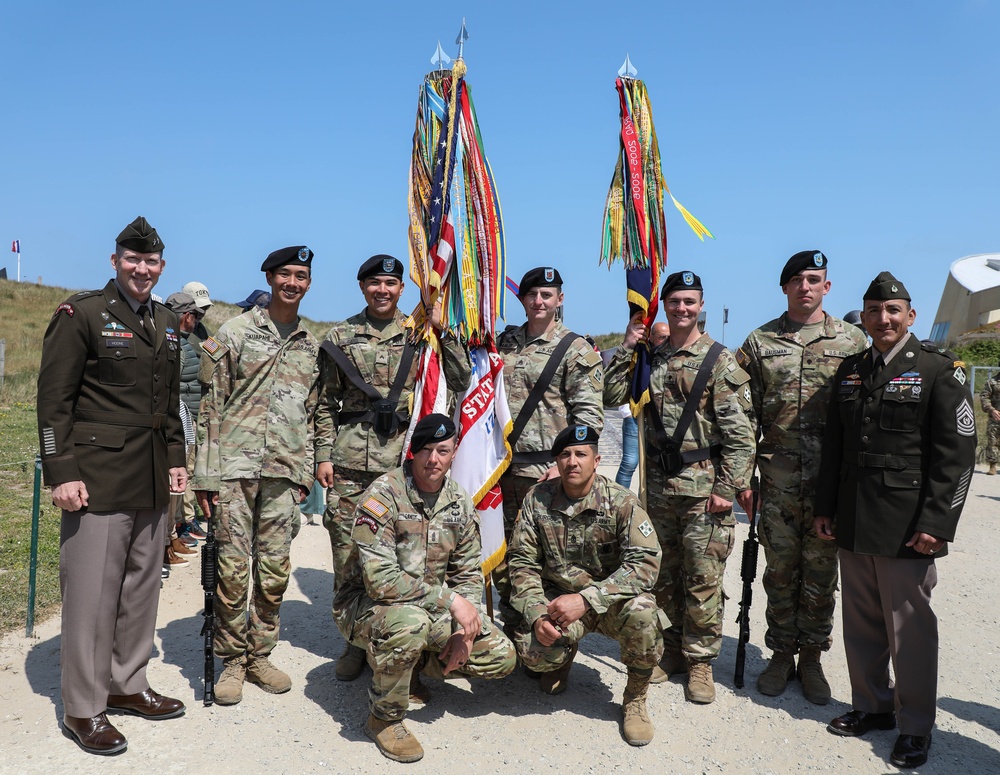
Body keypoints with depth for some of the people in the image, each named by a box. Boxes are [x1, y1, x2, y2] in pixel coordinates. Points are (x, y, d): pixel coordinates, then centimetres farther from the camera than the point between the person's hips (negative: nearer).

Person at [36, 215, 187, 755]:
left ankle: (127, 684, 29)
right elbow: (54, 400, -8)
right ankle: (83, 709, 14)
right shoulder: (81, 314, -5)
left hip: (153, 483, 7)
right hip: (99, 478, -6)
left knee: (142, 586, 13)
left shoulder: (166, 323, 15)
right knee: (93, 591, 0)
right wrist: (61, 473, -13)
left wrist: (175, 459, 15)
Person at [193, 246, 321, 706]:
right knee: (234, 569, 0)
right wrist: (205, 474, -7)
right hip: (235, 468, -3)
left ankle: (260, 656, 23)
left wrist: (305, 473, 12)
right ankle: (231, 662, 17)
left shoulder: (311, 346, 13)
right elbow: (211, 406, -2)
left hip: (284, 473, 4)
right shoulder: (235, 332, 1)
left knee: (275, 570, 7)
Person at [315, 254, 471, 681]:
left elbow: (461, 382, 1)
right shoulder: (340, 337, 8)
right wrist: (323, 455, 2)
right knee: (347, 550, 3)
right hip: (349, 458, 1)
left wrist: (443, 333, -7)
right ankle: (354, 642, 18)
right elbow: (326, 402, 9)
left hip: (402, 457, 0)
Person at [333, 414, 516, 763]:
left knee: (501, 658, -5)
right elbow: (380, 579, -29)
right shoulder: (383, 495, -22)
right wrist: (450, 598, -28)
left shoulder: (459, 502, -1)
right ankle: (384, 718, -11)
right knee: (410, 622, -40)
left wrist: (466, 631, -8)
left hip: (432, 608, 6)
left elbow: (469, 573, 6)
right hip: (365, 605, -6)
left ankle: (409, 664, 17)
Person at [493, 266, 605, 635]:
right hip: (503, 465, 6)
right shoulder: (505, 341, 13)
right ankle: (512, 630, 29)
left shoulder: (577, 351, -3)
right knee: (503, 555, 13)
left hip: (544, 469, -5)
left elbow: (590, 415, -7)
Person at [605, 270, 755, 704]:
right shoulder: (650, 357, 10)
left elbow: (739, 431, -8)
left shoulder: (719, 360, -5)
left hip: (703, 485, -4)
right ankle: (676, 648, 30)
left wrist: (728, 488, -12)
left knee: (703, 578, 2)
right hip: (658, 482, 5)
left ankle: (700, 660, 18)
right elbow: (612, 396, 3)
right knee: (665, 575, 14)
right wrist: (626, 348, -2)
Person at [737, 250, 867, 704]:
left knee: (821, 569, 8)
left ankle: (811, 656, 24)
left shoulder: (852, 340, 5)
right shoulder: (759, 343, 6)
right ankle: (781, 654, 24)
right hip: (778, 475, 1)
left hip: (833, 478, 0)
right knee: (780, 568, 9)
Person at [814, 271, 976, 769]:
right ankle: (872, 706, 31)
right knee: (861, 623, 14)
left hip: (905, 526, -5)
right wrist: (824, 507, 12)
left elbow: (957, 454, -9)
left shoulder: (939, 370, -5)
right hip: (853, 523, 5)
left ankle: (915, 726, 20)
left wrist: (936, 523, -14)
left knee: (909, 627, 3)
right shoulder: (850, 371, 11)